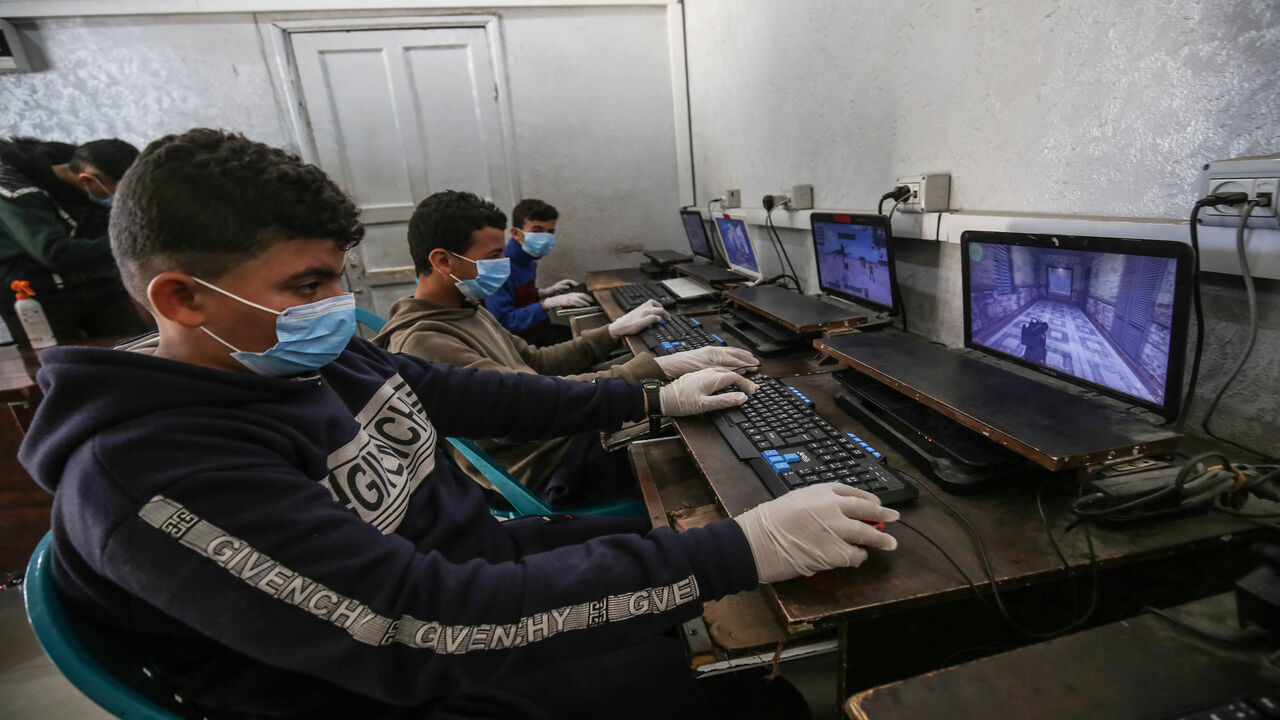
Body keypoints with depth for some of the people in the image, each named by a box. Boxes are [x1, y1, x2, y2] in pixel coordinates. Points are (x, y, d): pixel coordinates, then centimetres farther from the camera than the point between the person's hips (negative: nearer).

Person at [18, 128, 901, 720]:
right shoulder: (152, 474, -27)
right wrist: (740, 550, -35)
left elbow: (470, 394, 6)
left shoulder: (317, 354, -1)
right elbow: (433, 630, -34)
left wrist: (649, 398, 4)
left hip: (487, 557, 7)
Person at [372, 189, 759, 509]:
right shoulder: (422, 342, -22)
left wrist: (615, 331, 12)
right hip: (547, 475, -9)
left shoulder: (466, 310, 10)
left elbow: (535, 361, 16)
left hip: (565, 434, 9)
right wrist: (661, 368, -36)